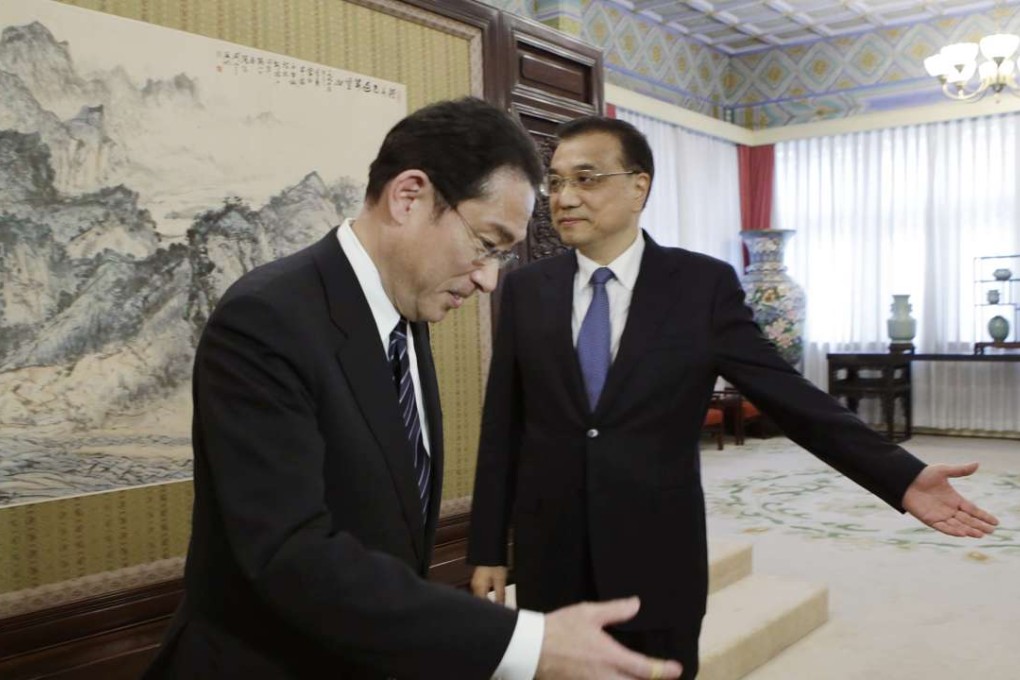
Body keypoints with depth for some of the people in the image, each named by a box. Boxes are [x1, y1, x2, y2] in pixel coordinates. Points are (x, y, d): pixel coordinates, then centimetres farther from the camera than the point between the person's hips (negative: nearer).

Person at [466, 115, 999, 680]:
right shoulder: (524, 290, 2)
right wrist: (487, 549, 3)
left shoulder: (704, 285, -5)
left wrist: (901, 477, -12)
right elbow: (501, 426, 3)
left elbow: (785, 394, -4)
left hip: (656, 560, -2)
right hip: (548, 559, 2)